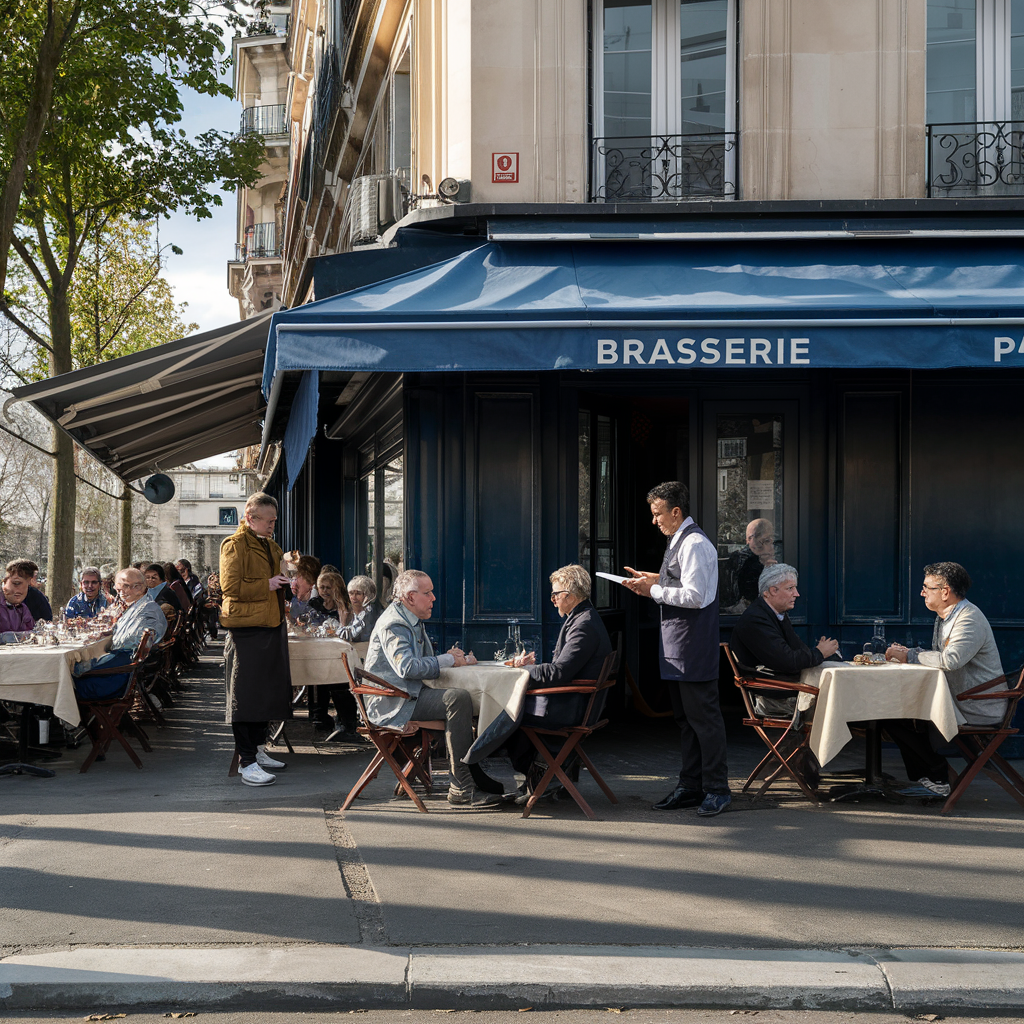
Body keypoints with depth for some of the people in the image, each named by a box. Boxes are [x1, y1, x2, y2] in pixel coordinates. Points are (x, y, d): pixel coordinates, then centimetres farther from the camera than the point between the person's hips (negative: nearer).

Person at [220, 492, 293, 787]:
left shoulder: (270, 546, 19)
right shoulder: (235, 544, -9)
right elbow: (230, 587, -18)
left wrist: (284, 583, 13)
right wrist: (267, 585, -18)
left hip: (271, 627, 9)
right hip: (247, 629, -9)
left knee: (267, 691, 13)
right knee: (245, 694, -6)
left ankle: (258, 750, 24)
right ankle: (247, 763, -7)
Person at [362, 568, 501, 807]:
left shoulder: (414, 621, 20)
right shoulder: (393, 624, -12)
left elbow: (424, 664, 24)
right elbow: (406, 667, -26)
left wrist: (455, 659, 3)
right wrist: (448, 660, -15)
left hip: (411, 694, 10)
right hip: (393, 702, -10)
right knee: (457, 698, -27)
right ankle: (461, 788, -28)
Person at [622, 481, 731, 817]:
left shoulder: (695, 544, -16)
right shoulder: (679, 541, 15)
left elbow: (694, 596, -22)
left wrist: (654, 591, -15)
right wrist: (654, 579, 11)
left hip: (693, 645, -11)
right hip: (676, 643, 11)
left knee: (703, 716, -5)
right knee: (685, 718, 15)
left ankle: (716, 789, 2)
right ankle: (690, 786, 23)